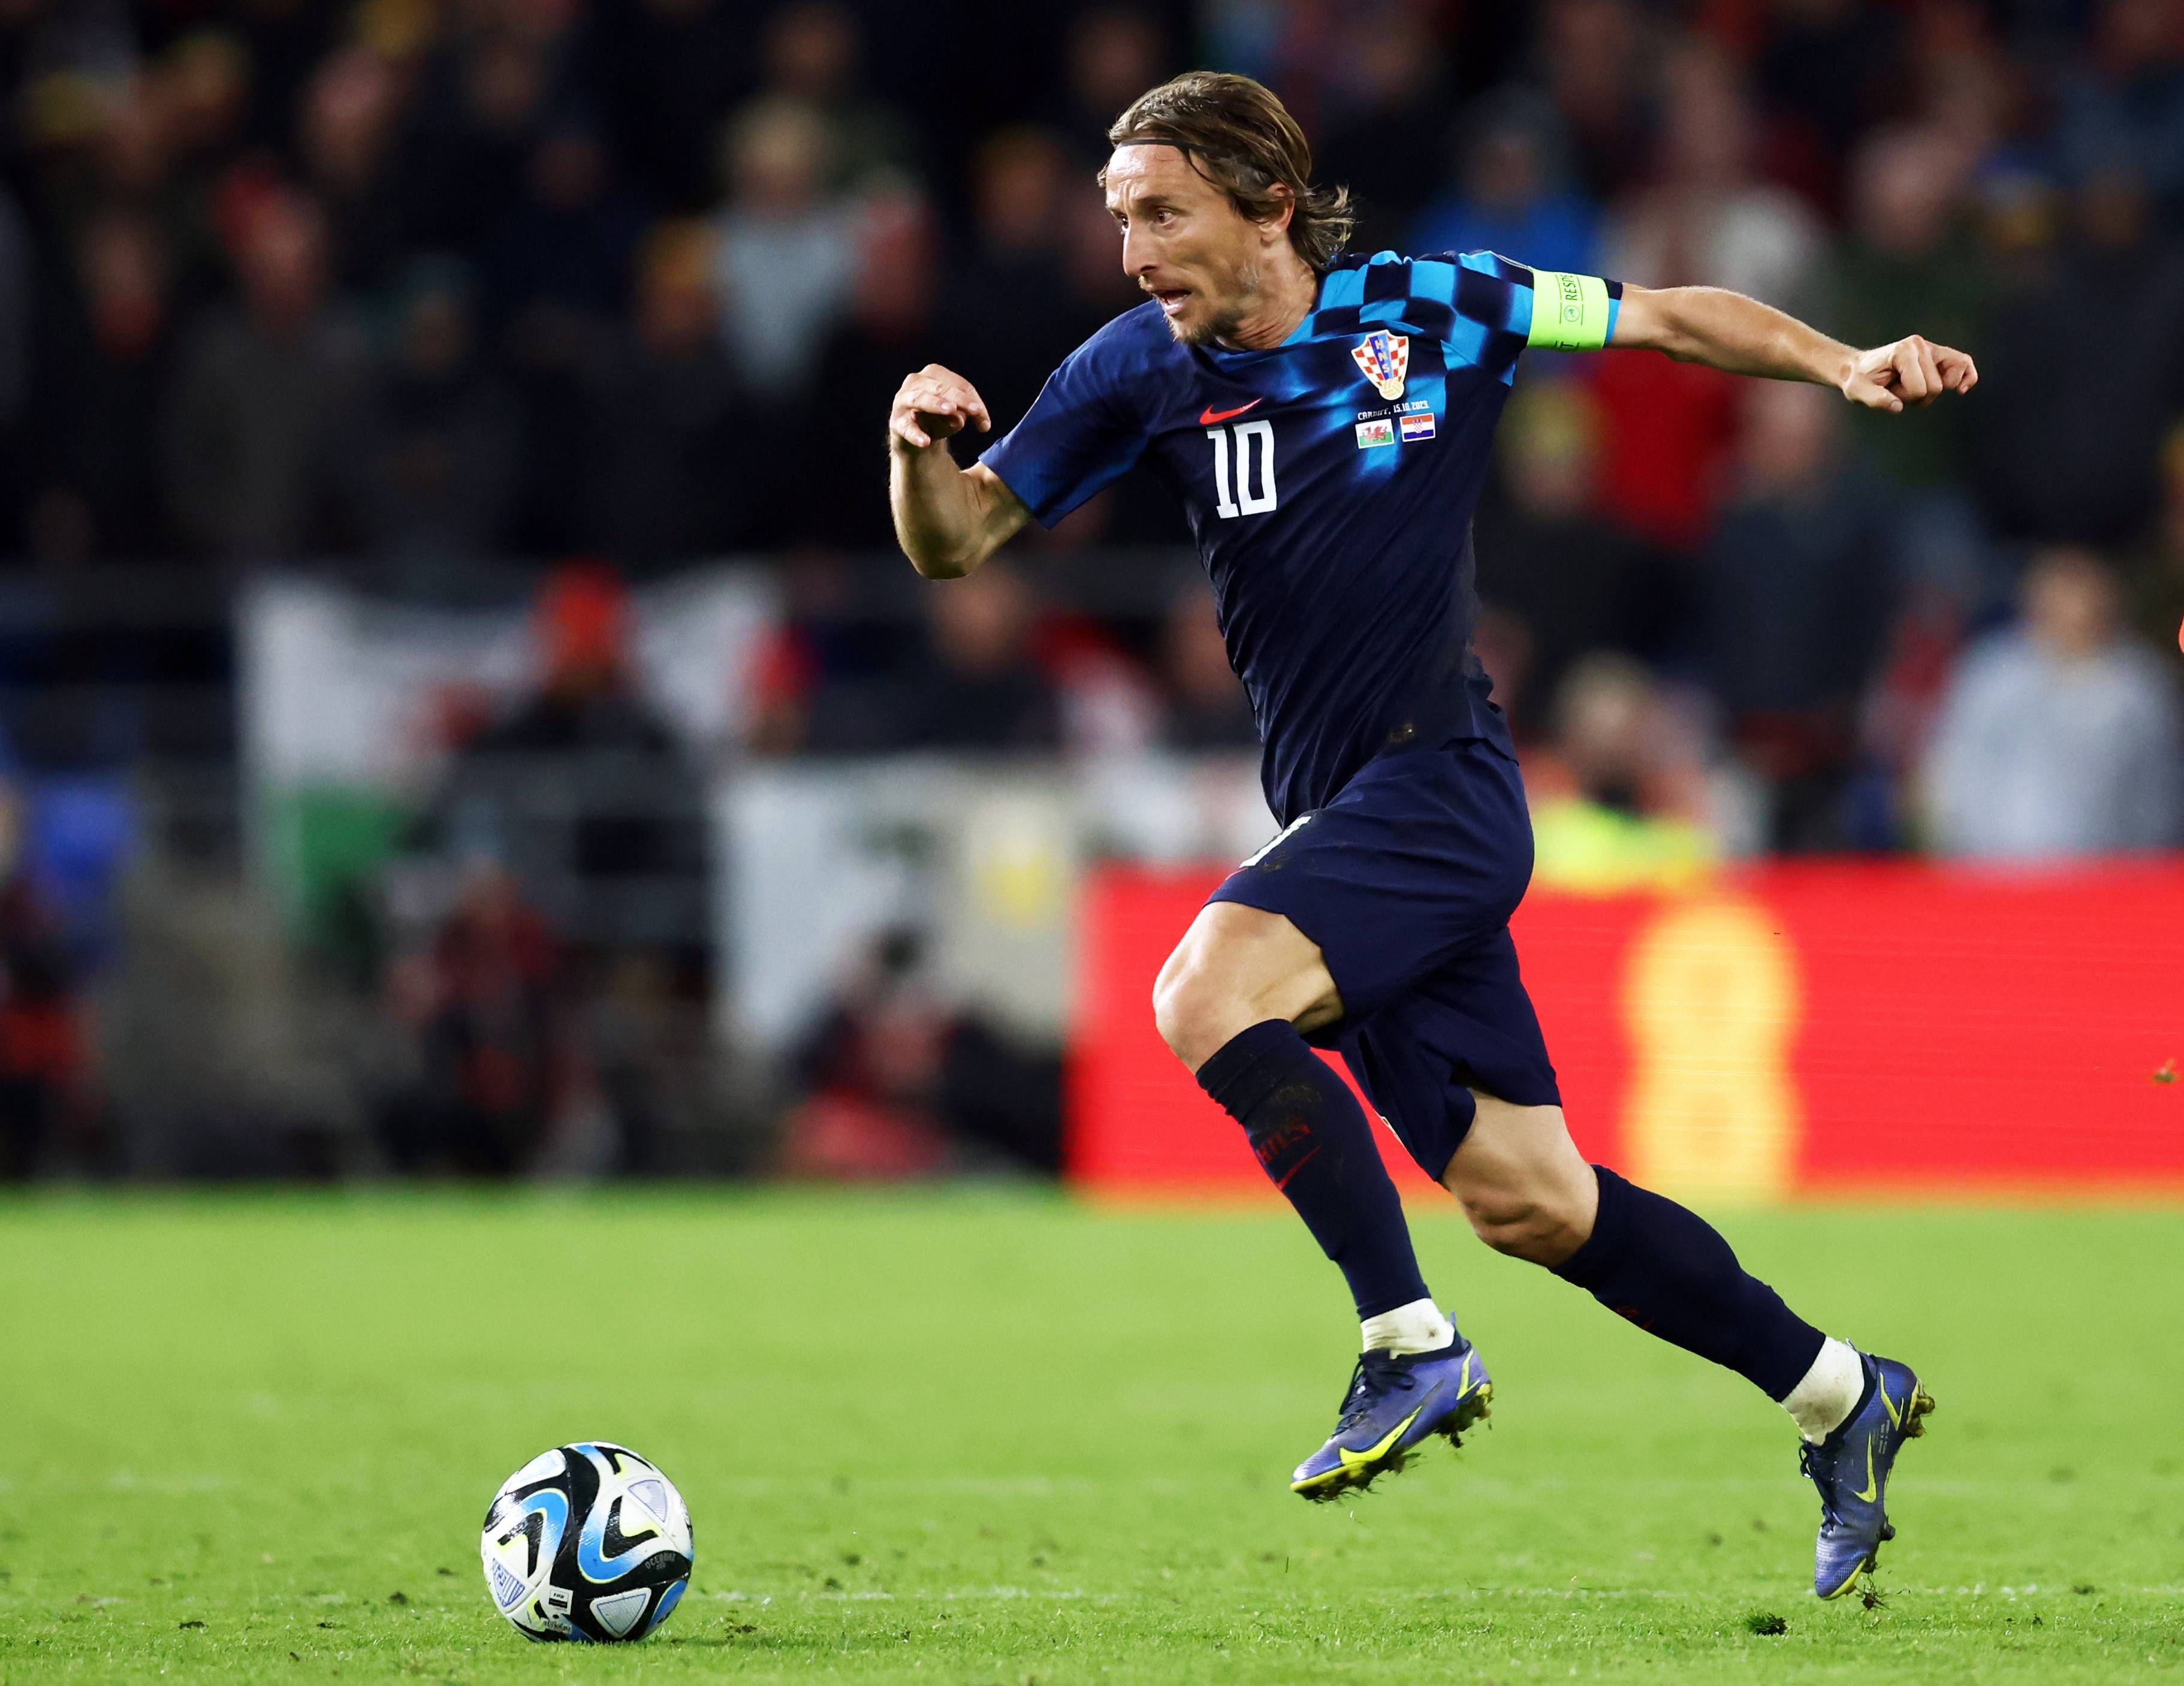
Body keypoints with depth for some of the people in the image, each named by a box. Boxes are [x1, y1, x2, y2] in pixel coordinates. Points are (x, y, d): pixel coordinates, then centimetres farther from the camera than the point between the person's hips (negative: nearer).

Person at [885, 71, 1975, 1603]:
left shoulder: (1434, 312, -5)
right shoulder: (1144, 369, 3)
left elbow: (1675, 319, 7)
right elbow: (955, 544, 4)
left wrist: (1845, 366, -7)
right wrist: (922, 451, -18)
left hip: (1441, 783, -5)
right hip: (1338, 817, 5)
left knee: (1207, 997, -27)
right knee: (1524, 1200, 7)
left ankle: (1412, 1346, -18)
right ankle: (1841, 1396, 22)